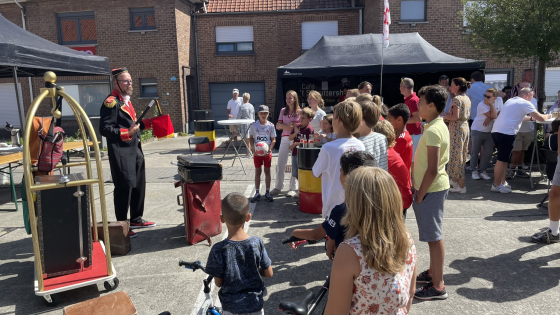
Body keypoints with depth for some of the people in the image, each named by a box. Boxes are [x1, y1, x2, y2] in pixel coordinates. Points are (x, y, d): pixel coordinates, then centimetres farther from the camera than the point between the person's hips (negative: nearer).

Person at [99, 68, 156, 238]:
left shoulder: (126, 101, 17)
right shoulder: (111, 102, -13)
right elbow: (104, 129, -20)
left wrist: (147, 123, 14)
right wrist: (127, 133, -30)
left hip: (135, 150, 10)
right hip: (121, 153, -10)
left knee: (139, 186, 16)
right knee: (124, 188, -3)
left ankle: (136, 219, 30)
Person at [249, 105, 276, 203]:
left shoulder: (270, 125, -4)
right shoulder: (254, 125, -3)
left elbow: (273, 139, 1)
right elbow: (251, 138, 3)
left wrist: (270, 149, -14)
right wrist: (253, 147, -12)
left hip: (267, 152, 0)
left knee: (267, 172, 8)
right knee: (257, 172, 8)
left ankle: (267, 193, 18)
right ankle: (257, 193, 16)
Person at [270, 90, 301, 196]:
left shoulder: (300, 112, -1)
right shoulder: (283, 111, 13)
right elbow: (278, 126, 8)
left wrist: (283, 126, -7)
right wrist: (288, 125, -12)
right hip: (284, 139, 4)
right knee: (280, 164, 3)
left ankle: (293, 188, 14)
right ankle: (278, 187, 14)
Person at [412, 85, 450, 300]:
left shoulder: (432, 131, -22)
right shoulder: (440, 126, 10)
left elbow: (432, 170, -25)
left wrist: (420, 194, -16)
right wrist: (421, 191, 18)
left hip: (431, 189, -10)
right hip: (437, 186, 10)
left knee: (434, 237, -1)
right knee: (434, 234, 20)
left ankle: (437, 286, 11)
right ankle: (432, 273, 36)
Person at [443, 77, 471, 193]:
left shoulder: (456, 99, -15)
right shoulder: (467, 99, 12)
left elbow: (455, 117, -22)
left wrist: (444, 116, -5)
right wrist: (448, 115, 15)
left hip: (457, 129, -9)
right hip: (465, 127, 9)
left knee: (456, 156, -4)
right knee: (460, 155, 16)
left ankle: (461, 186, -3)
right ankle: (455, 181, 28)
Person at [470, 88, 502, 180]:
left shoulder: (499, 100, -4)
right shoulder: (481, 105, -20)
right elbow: (494, 116, -21)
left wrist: (489, 118, -14)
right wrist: (491, 104, -21)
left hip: (490, 131, 4)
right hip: (477, 130, -4)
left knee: (488, 152, 4)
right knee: (475, 152, 4)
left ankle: (482, 170, 18)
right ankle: (474, 170, 17)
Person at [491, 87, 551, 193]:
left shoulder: (510, 101, 25)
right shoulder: (526, 103, 1)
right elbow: (541, 118, -1)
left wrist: (531, 118, 37)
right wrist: (547, 116, 20)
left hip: (496, 131, 9)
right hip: (507, 133, -9)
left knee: (504, 158, 18)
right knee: (502, 160, -4)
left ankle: (502, 182, 24)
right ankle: (496, 185, -1)